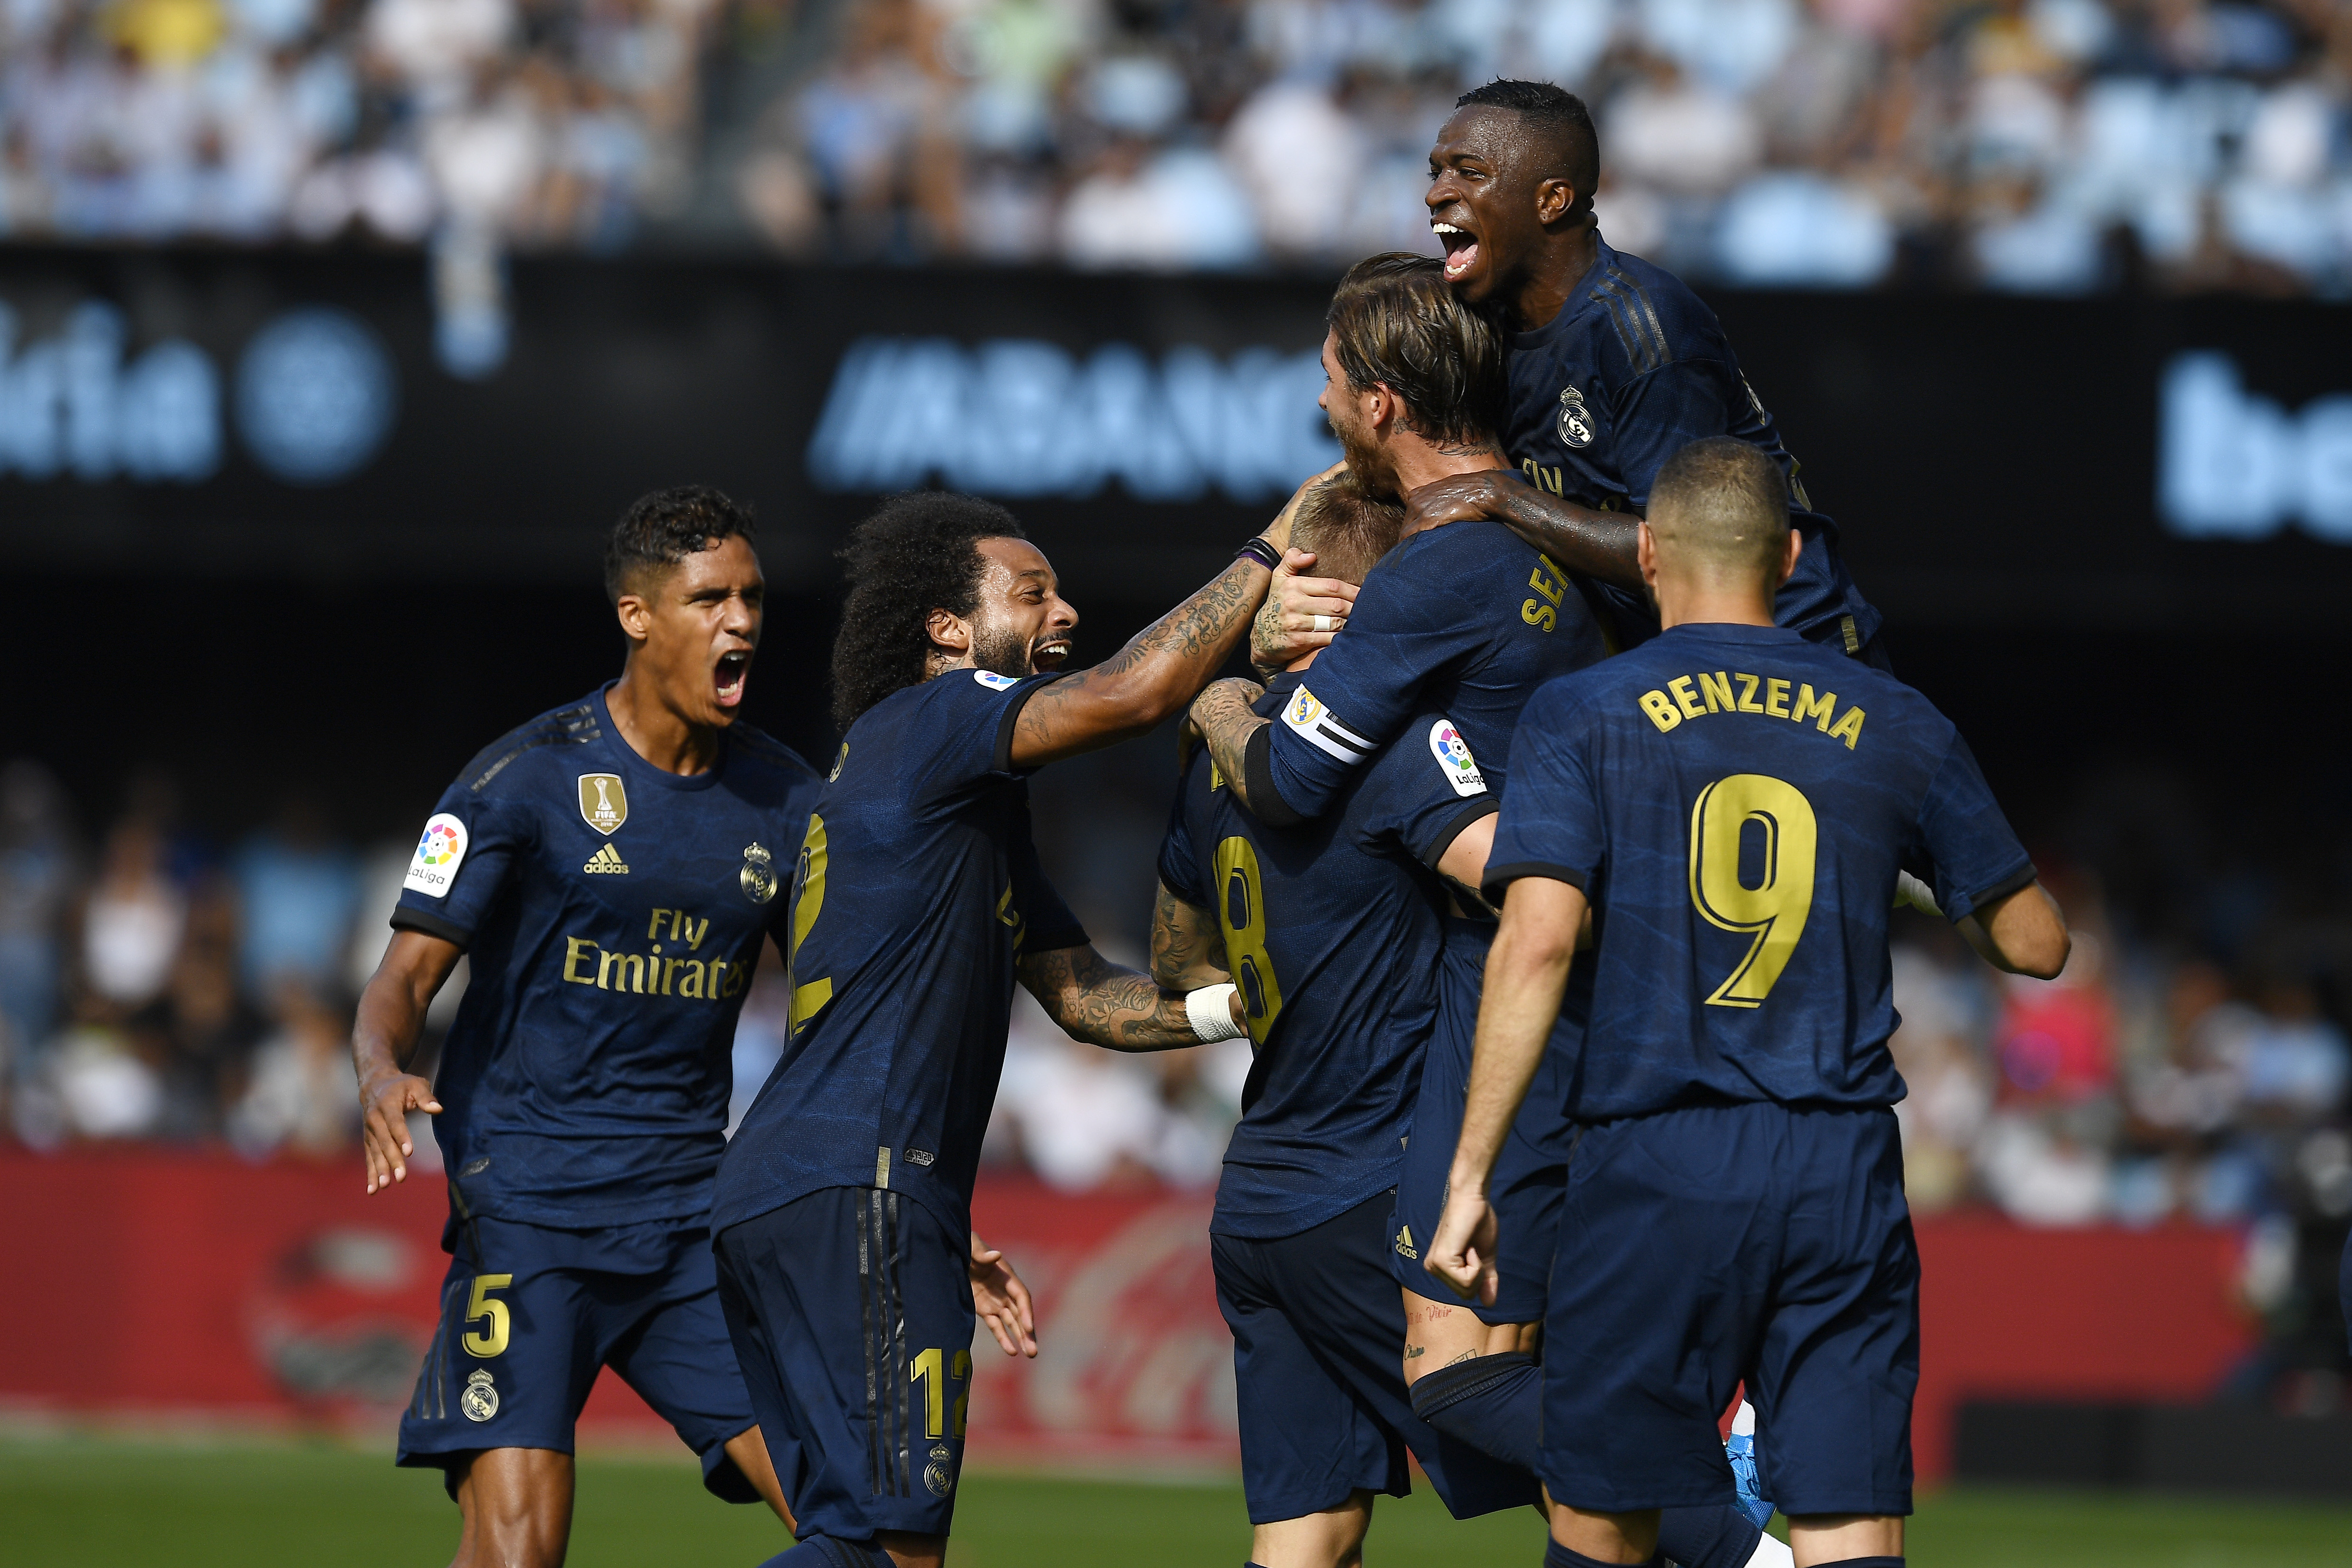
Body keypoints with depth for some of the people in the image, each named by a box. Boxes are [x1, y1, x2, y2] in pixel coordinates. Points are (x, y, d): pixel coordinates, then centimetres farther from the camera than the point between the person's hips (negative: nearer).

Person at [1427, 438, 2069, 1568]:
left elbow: (1538, 940, -12)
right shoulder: (1898, 728, 9)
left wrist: (1469, 1174, -10)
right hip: (1845, 1174, 2)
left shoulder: (1581, 717, 1)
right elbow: (2034, 944, 16)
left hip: (1653, 1167, -2)